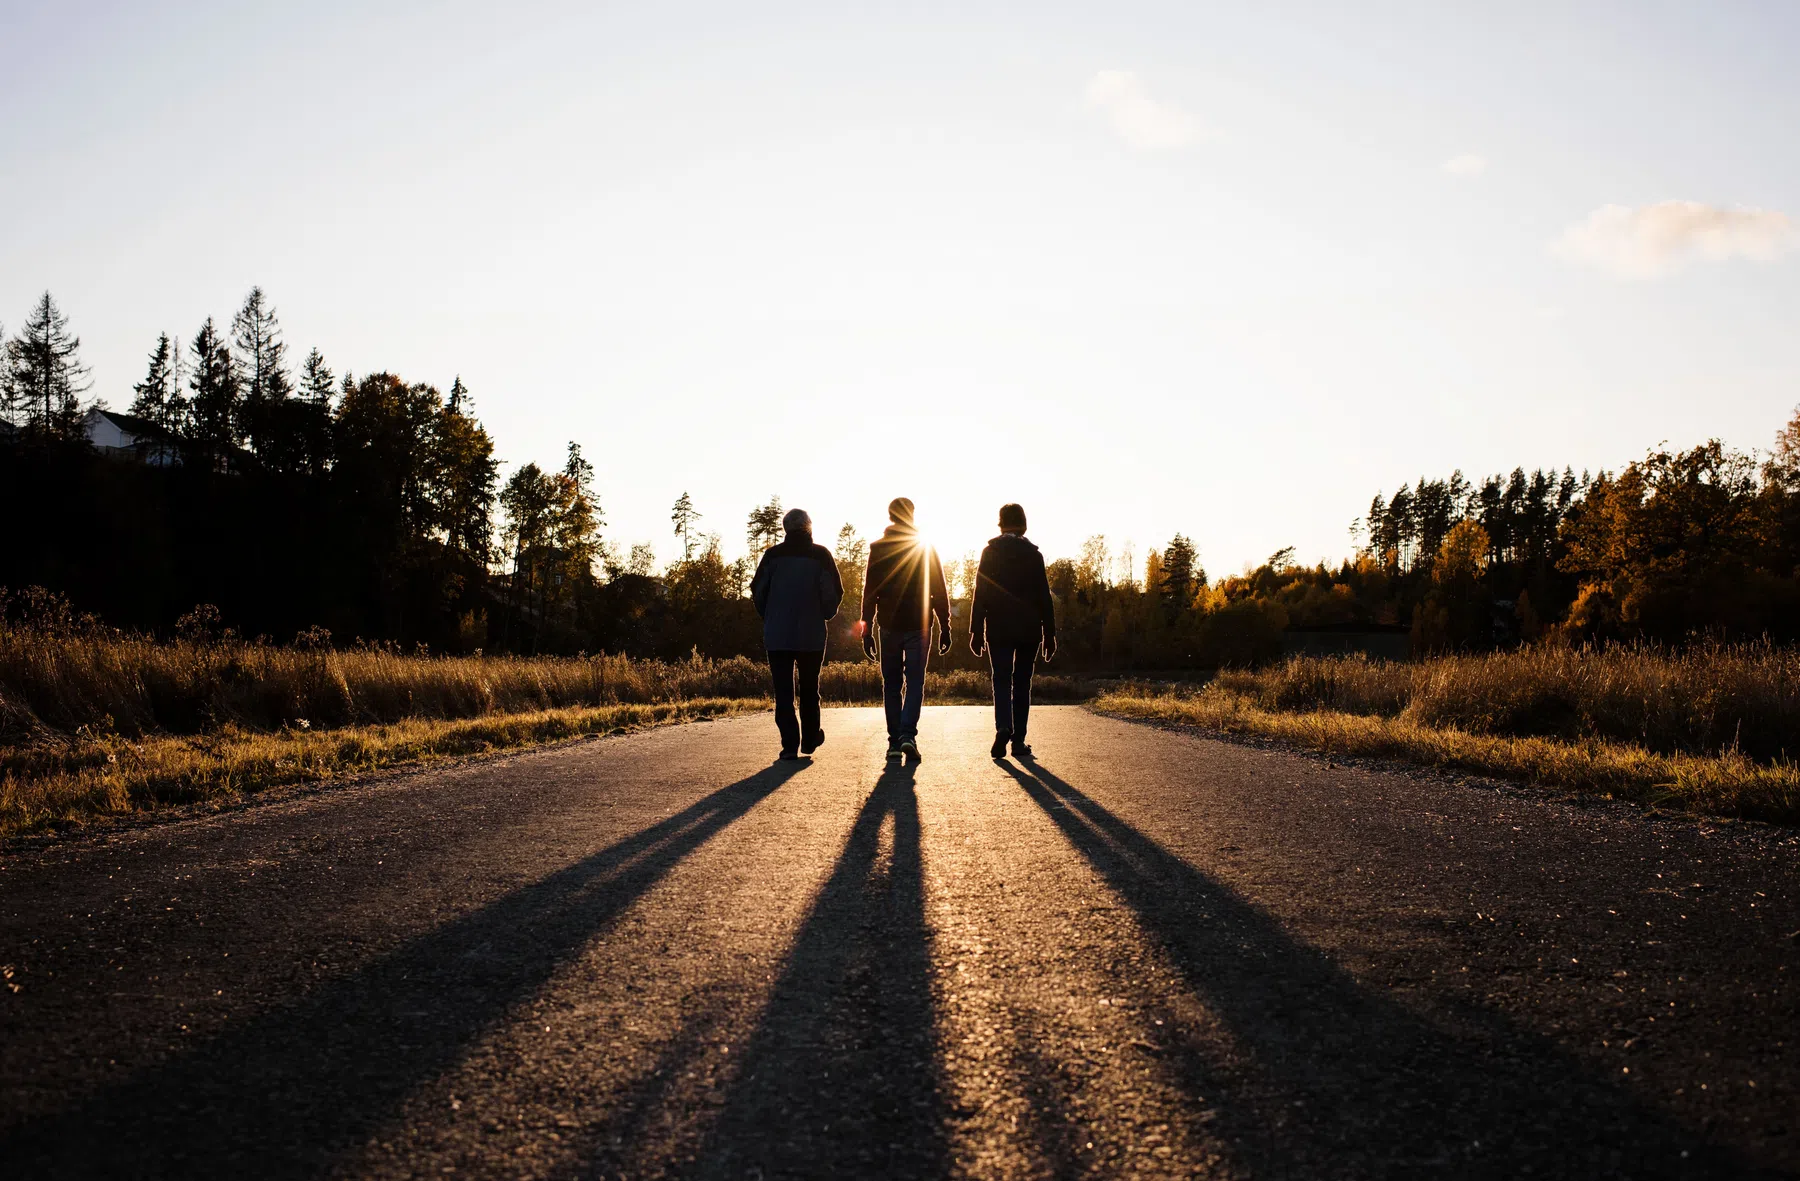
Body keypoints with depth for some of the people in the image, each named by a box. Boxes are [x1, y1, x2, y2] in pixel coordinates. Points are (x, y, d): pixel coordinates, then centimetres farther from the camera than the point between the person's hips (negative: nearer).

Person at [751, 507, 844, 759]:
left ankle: (790, 744, -6)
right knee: (809, 689, 16)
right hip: (812, 635, 1)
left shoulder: (773, 555, 0)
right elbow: (834, 593, -5)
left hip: (777, 635, 0)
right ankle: (810, 739, 24)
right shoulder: (820, 555, -1)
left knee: (783, 691, 2)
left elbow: (758, 591, 1)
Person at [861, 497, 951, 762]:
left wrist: (867, 630, 2)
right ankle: (908, 734, -16)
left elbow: (869, 592, -1)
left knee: (891, 684, 9)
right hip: (918, 625, 0)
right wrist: (945, 628, 5)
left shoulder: (878, 548, 1)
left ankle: (895, 741, 6)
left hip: (889, 626, 1)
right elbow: (940, 593, 0)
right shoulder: (927, 549, 1)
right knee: (915, 682, 3)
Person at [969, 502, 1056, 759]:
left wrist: (976, 631, -1)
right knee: (1022, 682, 9)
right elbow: (1044, 597, 0)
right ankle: (1019, 740, 7)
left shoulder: (990, 552, -1)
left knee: (1001, 680, 3)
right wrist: (1049, 633, 5)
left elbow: (980, 594, -4)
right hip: (1029, 630, 1)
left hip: (998, 629, -1)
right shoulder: (1033, 554, 0)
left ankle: (1003, 728, -22)